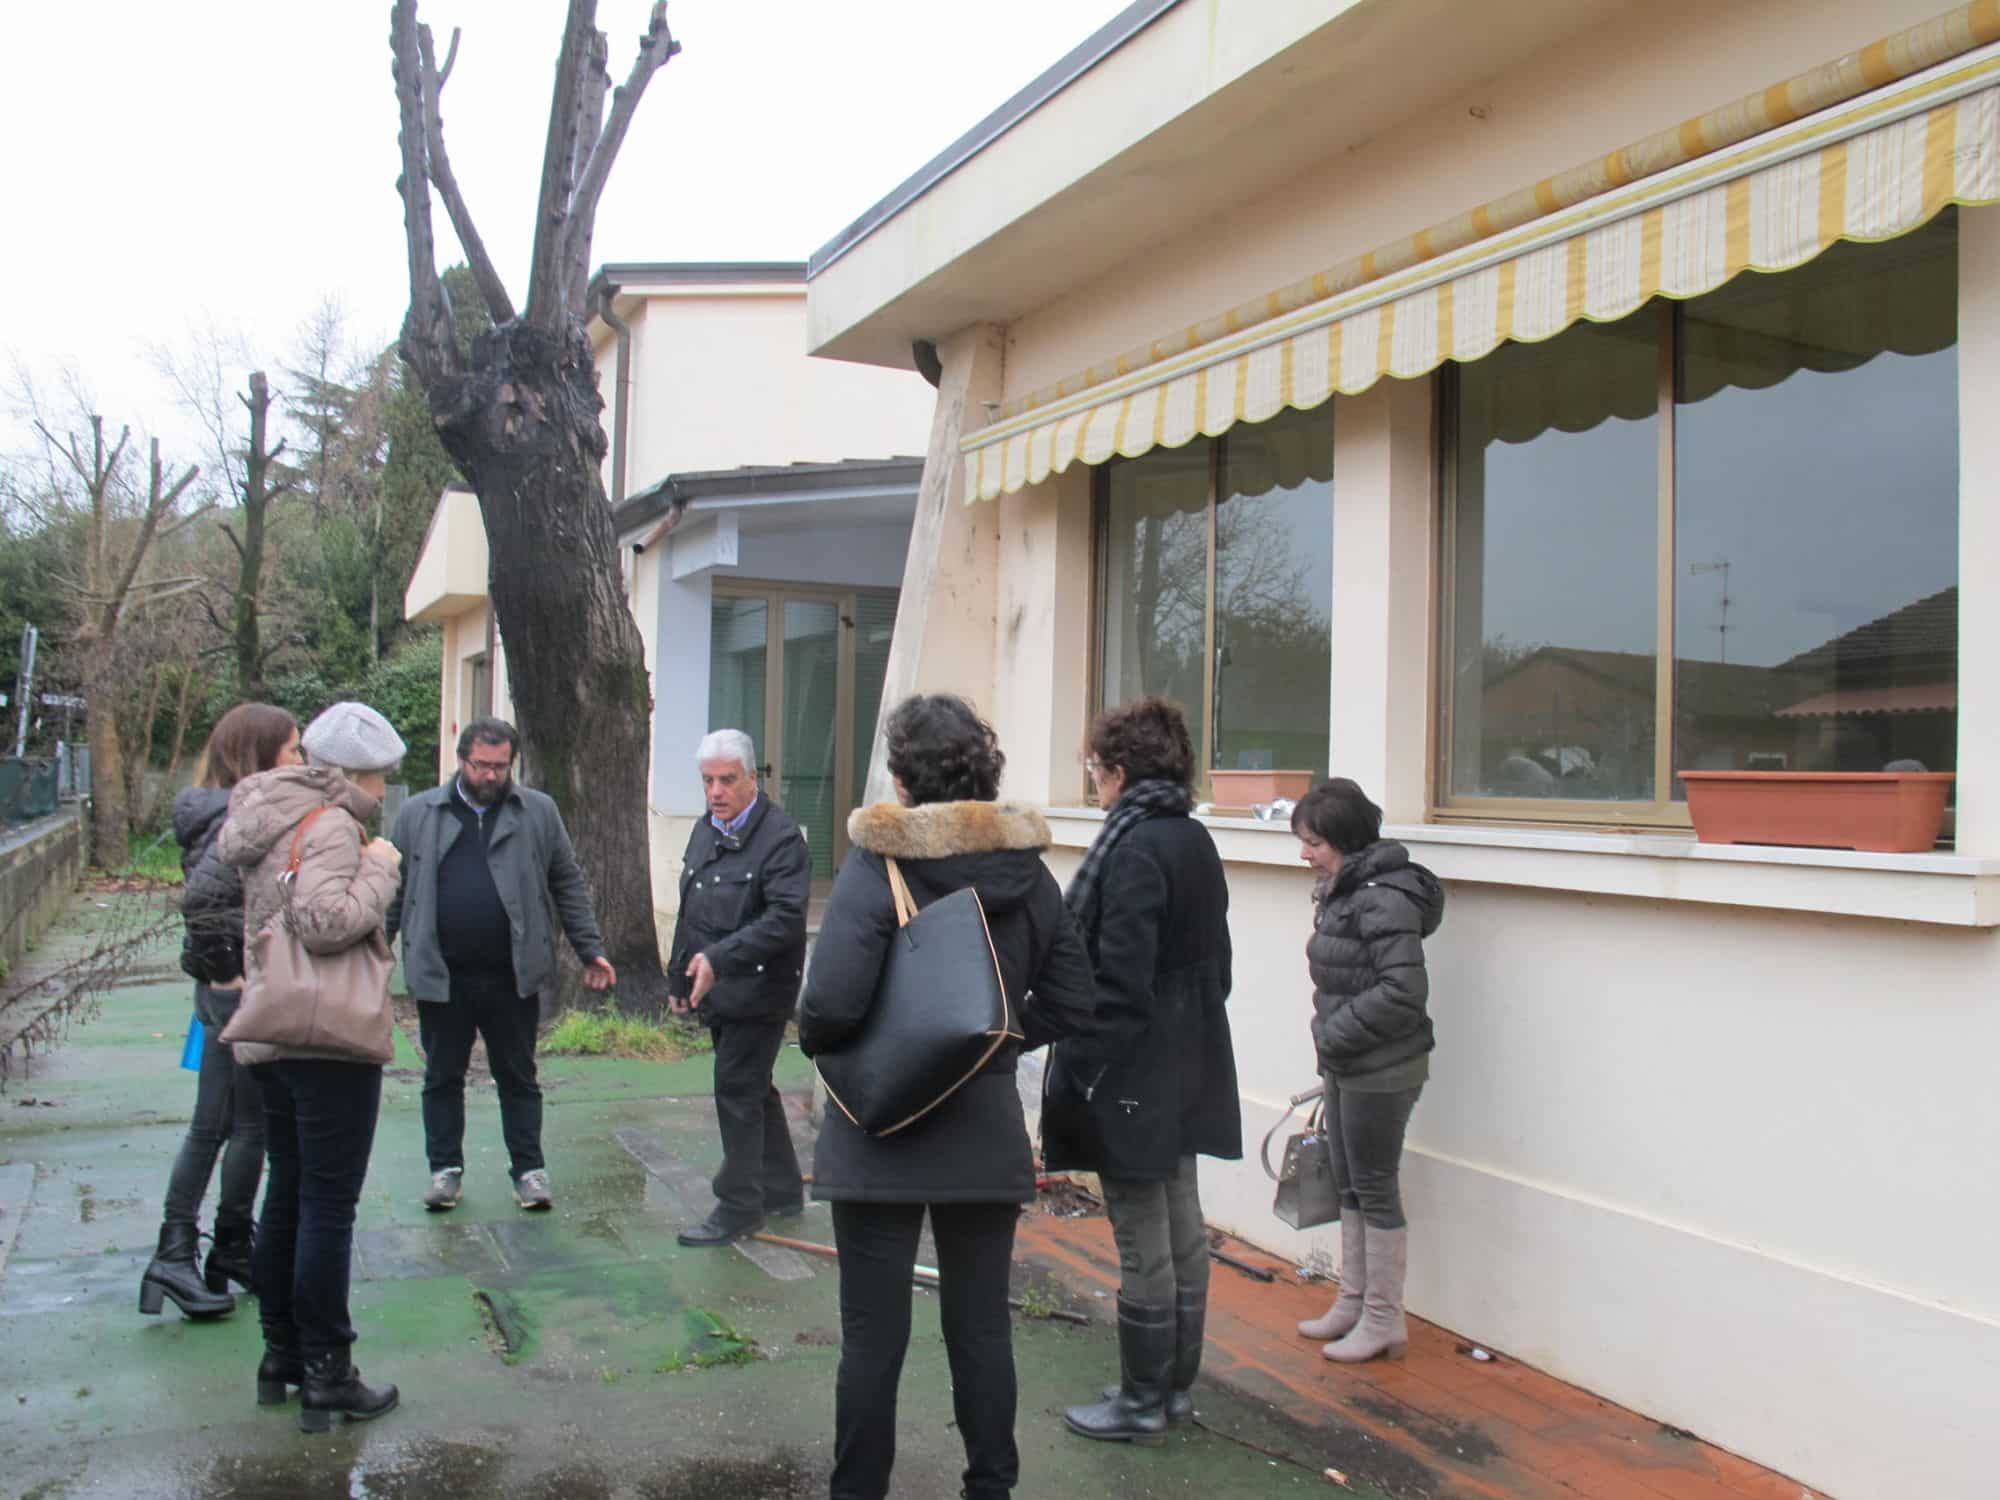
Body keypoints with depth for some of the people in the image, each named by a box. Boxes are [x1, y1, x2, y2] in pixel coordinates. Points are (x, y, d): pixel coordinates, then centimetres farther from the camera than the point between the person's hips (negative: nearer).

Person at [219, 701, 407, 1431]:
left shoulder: (268, 821, 13)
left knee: (287, 1197, 17)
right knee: (329, 1208, -2)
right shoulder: (330, 825, -16)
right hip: (328, 1041, -9)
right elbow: (324, 922, -28)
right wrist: (378, 870, -16)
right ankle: (325, 1378, 5)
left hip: (270, 1037, 9)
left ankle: (281, 1356, 27)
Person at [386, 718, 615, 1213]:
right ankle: (446, 1169, 25)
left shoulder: (539, 812, 3)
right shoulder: (419, 813, 4)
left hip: (513, 975, 0)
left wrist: (591, 951, 2)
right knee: (443, 1077, 12)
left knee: (518, 1078, 9)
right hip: (442, 976, 1)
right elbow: (394, 890, 7)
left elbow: (569, 886, 6)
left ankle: (529, 1169, 19)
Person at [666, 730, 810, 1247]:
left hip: (758, 989, -8)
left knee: (738, 1090, -4)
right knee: (753, 1088, 17)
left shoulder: (780, 836, -16)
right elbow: (689, 914, 19)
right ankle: (782, 1188, 31)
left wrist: (718, 957, -30)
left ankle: (738, 1206, 8)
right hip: (715, 990, 8)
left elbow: (785, 918, -25)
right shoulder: (704, 831, 12)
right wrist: (680, 979, 19)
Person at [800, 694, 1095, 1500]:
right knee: (982, 1326, 15)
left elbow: (832, 1003, -23)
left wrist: (814, 1042, -3)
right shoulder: (1028, 869, 1)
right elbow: (1070, 1003, 4)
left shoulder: (876, 865, -14)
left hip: (883, 1133, -4)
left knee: (874, 1333, 8)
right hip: (987, 1130, 4)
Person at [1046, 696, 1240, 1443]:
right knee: (1182, 1226, 17)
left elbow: (1117, 980, -23)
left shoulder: (1133, 848, -19)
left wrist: (1078, 1071, -17)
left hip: (1135, 1071, -9)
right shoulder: (1194, 840, 8)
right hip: (1188, 1065, 9)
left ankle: (1143, 1401, 15)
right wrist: (1193, 1035, 19)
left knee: (1142, 1241, 2)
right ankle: (1176, 1383, 30)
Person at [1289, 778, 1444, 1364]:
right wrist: (1331, 1041, 10)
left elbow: (1404, 991, -25)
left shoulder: (1383, 898, -21)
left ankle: (1384, 1323, 16)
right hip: (1347, 1067, 9)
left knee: (1376, 1188, 2)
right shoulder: (1344, 890, 9)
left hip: (1381, 1071, -9)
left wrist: (1335, 1034, -18)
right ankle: (1353, 1304, 31)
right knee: (1349, 1185, 17)